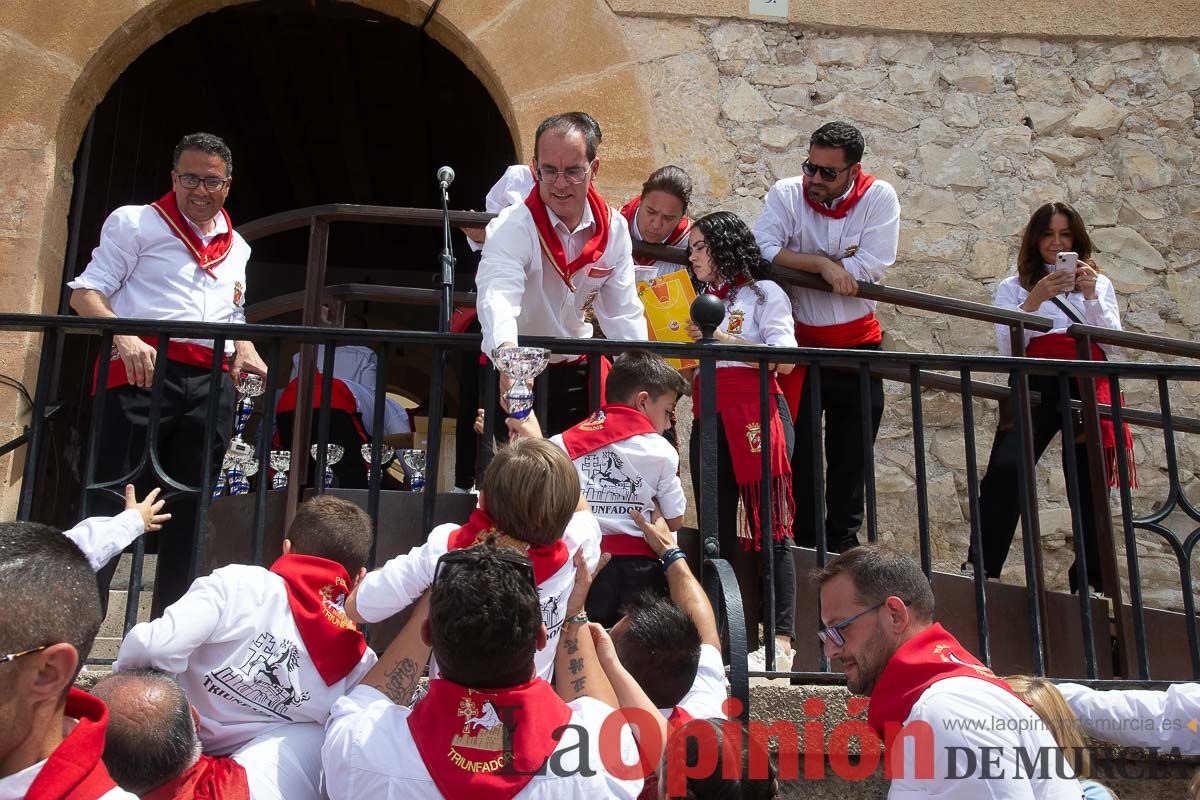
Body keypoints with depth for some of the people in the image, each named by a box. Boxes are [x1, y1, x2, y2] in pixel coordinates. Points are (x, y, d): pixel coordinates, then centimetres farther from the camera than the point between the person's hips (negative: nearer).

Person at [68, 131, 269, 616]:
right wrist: (125, 339, -19)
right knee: (110, 498, -8)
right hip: (144, 372, -5)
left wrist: (244, 350, 8)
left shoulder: (237, 247, 21)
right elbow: (86, 293, 0)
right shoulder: (135, 222, 6)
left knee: (188, 511, 7)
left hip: (211, 384, 5)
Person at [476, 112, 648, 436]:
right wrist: (507, 351, -60)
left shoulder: (614, 228, -5)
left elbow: (623, 312, -2)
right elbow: (498, 294, -39)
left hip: (575, 370, 4)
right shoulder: (512, 228, -21)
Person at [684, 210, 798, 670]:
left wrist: (725, 340, -9)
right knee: (716, 532, 1)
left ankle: (781, 640, -11)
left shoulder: (763, 293, 9)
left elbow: (784, 359, -5)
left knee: (770, 527, -10)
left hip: (757, 412, -5)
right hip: (708, 419, 5)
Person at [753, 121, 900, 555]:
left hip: (857, 344, 1)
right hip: (799, 342, -1)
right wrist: (825, 263, -22)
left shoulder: (879, 197, -6)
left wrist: (798, 261, -13)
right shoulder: (786, 194, -5)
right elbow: (762, 251, -19)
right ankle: (804, 545, 14)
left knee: (852, 454, 9)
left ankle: (843, 544, 23)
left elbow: (871, 268, -17)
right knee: (800, 450, 2)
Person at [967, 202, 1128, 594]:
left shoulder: (1099, 284, 23)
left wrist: (1091, 296, -4)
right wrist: (1035, 299, -10)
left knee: (1090, 481, -4)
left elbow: (1112, 343, 9)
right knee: (1005, 471, -20)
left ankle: (1090, 578, 7)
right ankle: (979, 568, -17)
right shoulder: (1014, 287, 17)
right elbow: (1008, 347, 2)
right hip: (1037, 386, -1)